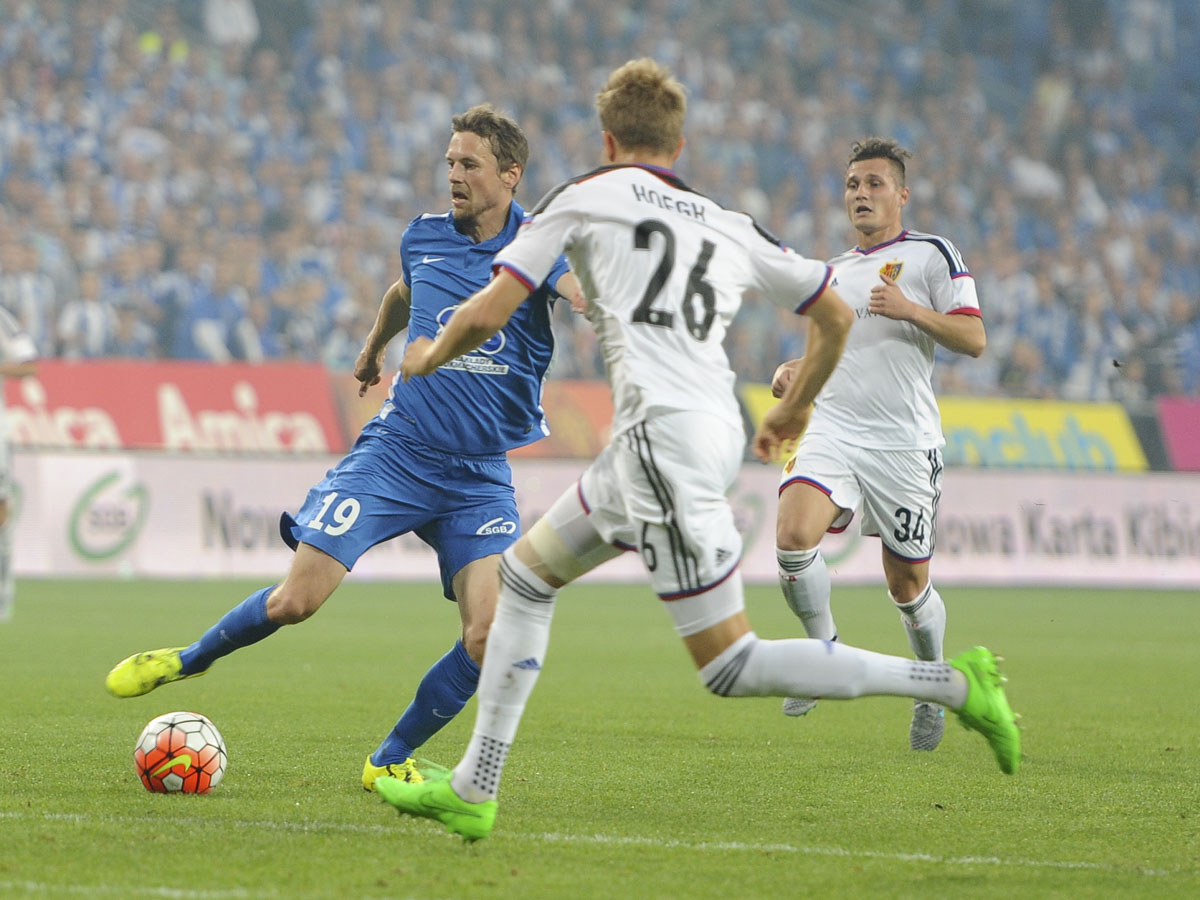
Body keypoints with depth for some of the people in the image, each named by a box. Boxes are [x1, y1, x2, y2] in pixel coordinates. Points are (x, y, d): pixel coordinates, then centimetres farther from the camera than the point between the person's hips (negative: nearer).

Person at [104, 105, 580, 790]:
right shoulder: (425, 237, 5)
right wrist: (373, 349, 47)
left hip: (481, 476, -1)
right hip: (397, 450, 1)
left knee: (491, 635, -17)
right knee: (295, 601, -9)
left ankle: (391, 761, 3)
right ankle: (190, 660, 21)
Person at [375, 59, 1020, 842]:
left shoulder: (585, 197, 6)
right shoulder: (730, 226, 20)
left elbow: (487, 315, 2)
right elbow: (836, 316, 24)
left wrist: (429, 359, 24)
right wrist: (794, 411, 39)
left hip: (666, 434, -8)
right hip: (713, 429, 8)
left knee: (731, 667, -6)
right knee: (526, 571, 19)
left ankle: (954, 682, -11)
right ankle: (472, 792, 19)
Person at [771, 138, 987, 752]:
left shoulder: (931, 254, 2)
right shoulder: (835, 271, 21)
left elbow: (973, 339, -6)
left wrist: (911, 309, -20)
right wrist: (794, 373, 11)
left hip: (904, 442, -4)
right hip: (831, 428, 4)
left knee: (908, 586, 3)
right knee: (794, 535, -23)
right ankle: (825, 652, -2)